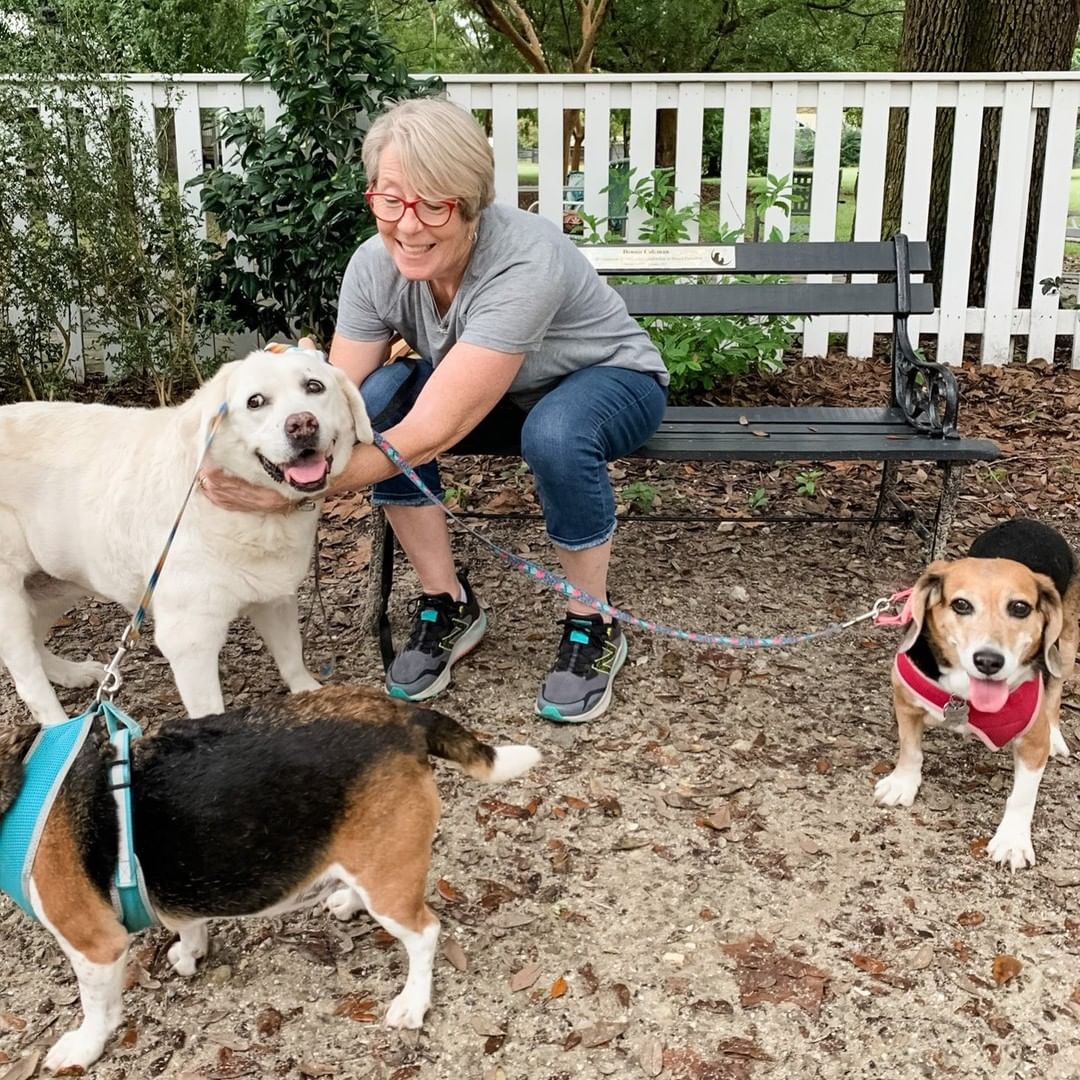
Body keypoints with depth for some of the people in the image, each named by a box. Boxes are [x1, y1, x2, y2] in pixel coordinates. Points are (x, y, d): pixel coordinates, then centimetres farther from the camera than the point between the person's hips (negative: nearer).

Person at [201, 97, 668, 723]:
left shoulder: (525, 264, -37)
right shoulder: (376, 264, -19)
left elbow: (432, 433, -40)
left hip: (613, 379, -5)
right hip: (498, 399, 5)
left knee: (554, 433, -39)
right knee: (376, 397, -23)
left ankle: (593, 627, -12)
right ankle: (450, 607, -6)